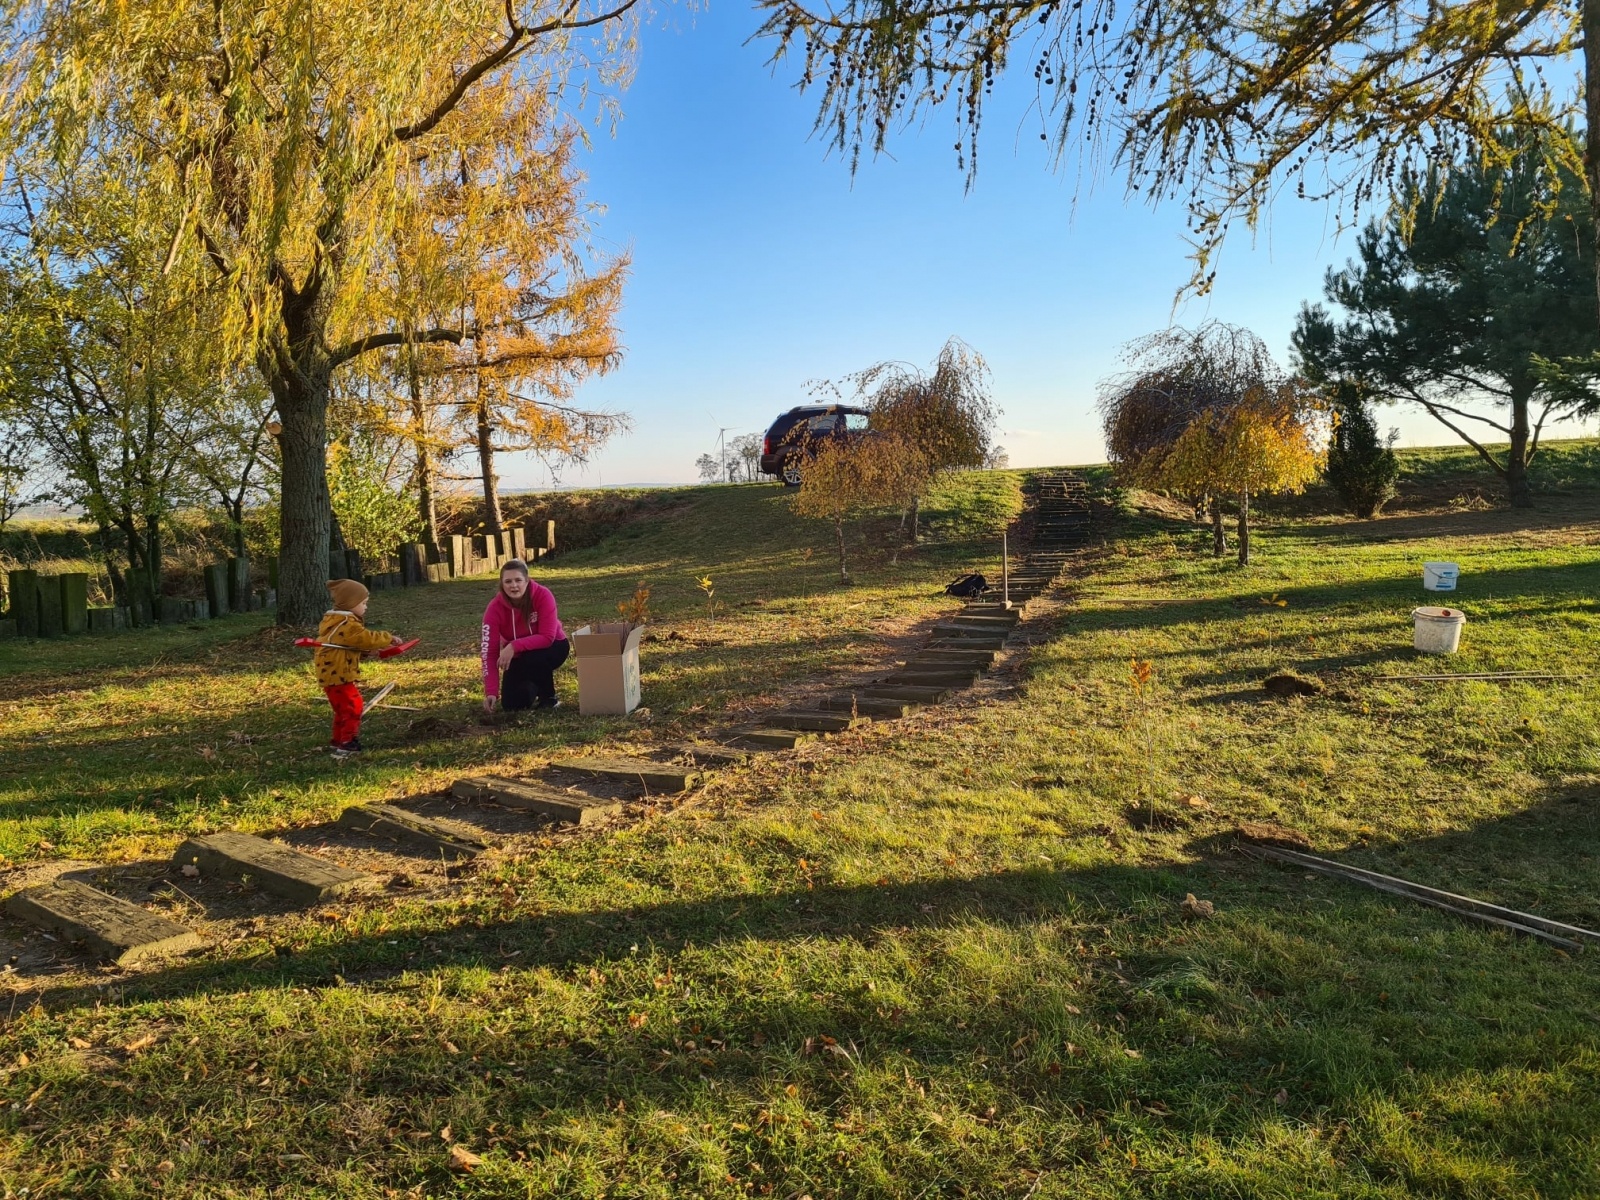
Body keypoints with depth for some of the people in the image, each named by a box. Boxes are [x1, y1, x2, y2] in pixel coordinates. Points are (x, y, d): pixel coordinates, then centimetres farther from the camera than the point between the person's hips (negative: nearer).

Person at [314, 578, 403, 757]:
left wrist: (368, 650, 5)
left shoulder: (336, 620, 15)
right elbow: (367, 638, -20)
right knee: (352, 705, -7)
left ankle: (338, 740, 29)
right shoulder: (347, 624, -20)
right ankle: (347, 743, -6)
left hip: (332, 673, 11)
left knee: (343, 707, 20)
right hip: (337, 674, -11)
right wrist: (389, 638, -8)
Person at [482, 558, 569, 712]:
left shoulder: (542, 595, -28)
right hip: (518, 657, 3)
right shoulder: (495, 608, -22)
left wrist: (514, 646, -41)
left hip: (552, 646, -2)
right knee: (511, 704, -11)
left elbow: (547, 637, -30)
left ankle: (548, 697, -9)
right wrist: (491, 692, -33)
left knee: (533, 659, -37)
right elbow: (490, 651, -25)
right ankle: (533, 688, 23)